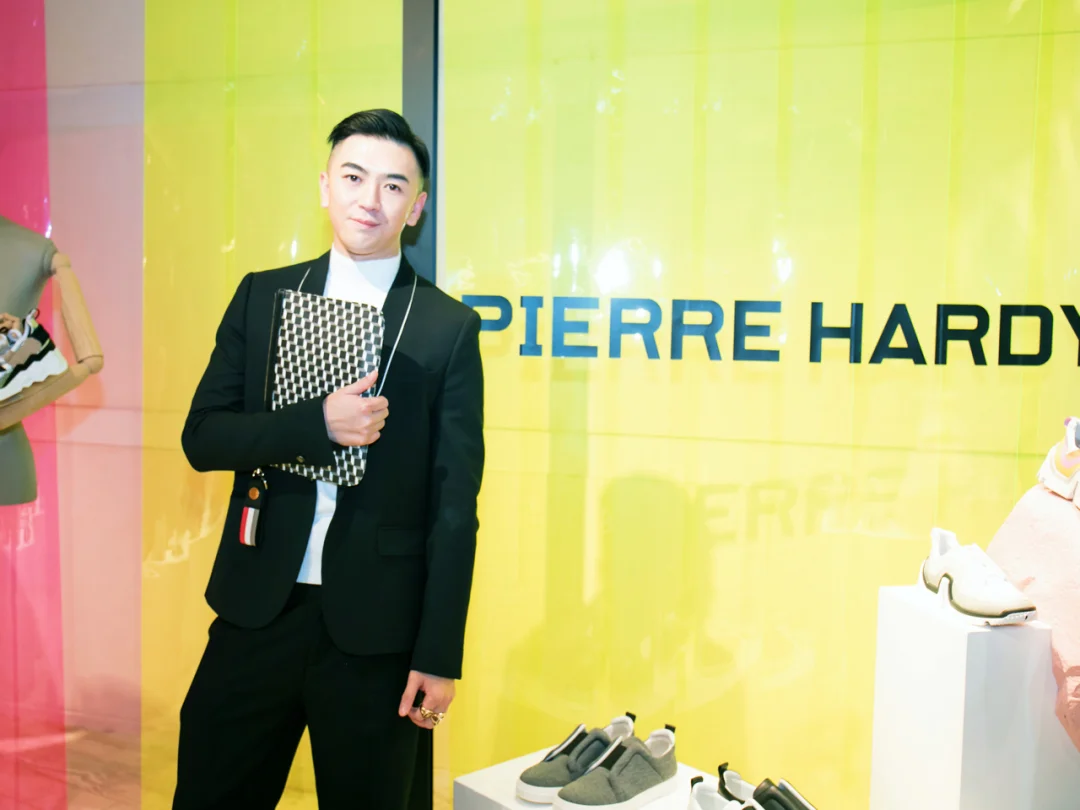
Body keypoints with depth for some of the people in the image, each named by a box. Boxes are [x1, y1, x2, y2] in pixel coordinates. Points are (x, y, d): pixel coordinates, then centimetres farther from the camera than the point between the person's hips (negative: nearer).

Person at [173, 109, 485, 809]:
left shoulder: (449, 328, -5)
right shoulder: (262, 296, 4)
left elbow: (455, 505, -5)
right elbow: (202, 436, 0)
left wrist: (439, 656, -6)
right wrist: (316, 424, -18)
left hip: (375, 625, -2)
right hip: (257, 609, 3)